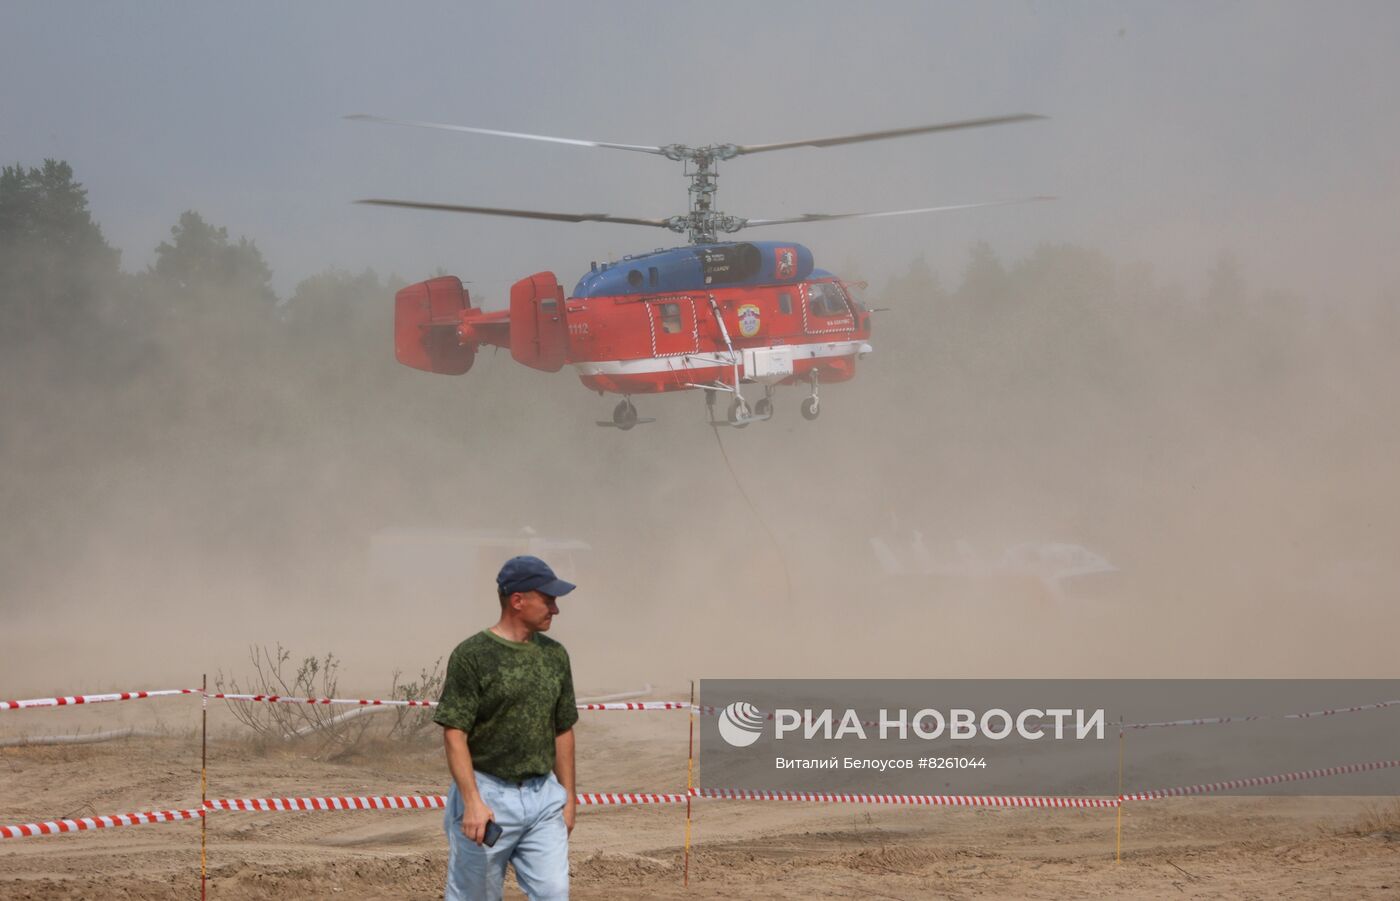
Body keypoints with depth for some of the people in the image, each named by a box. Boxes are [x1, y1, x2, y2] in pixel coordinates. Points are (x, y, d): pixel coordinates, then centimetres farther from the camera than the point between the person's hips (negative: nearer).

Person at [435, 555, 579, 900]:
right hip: (488, 793, -5)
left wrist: (568, 797, 14)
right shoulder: (472, 655, -9)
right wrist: (472, 802, -20)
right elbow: (454, 733, -12)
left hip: (544, 796, 5)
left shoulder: (555, 655, 10)